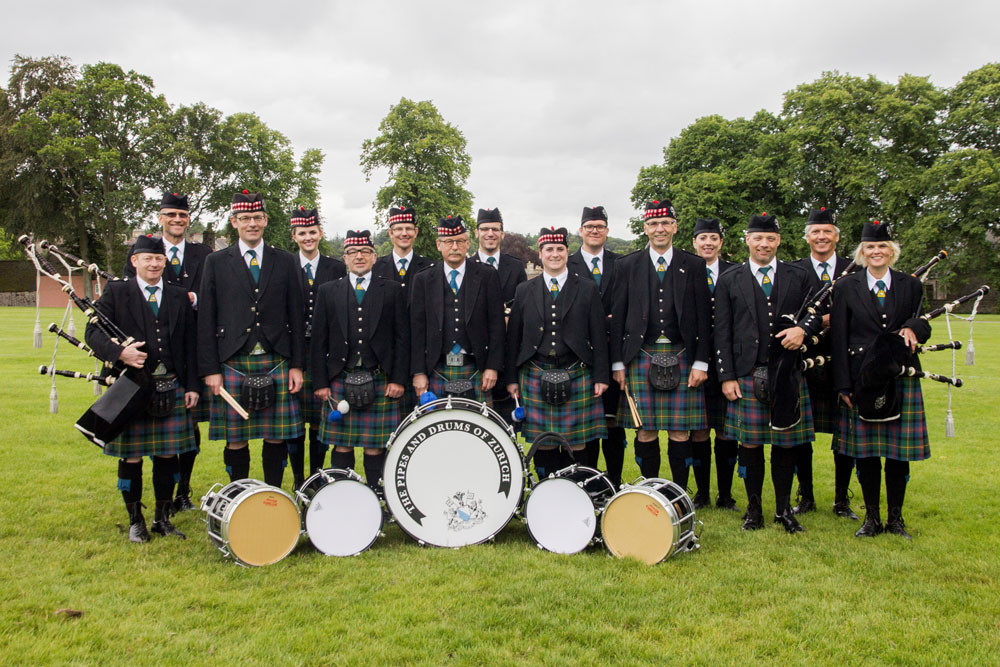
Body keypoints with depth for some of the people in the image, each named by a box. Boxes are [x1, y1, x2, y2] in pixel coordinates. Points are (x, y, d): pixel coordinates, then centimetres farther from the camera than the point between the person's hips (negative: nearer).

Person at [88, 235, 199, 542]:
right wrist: (119, 352, -22)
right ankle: (135, 520, 21)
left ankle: (163, 518, 22)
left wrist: (192, 385, 5)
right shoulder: (115, 292, 4)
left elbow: (190, 344, 11)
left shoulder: (179, 296, 11)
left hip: (172, 389, 2)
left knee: (167, 455, 7)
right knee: (131, 457, 5)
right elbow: (93, 332, -2)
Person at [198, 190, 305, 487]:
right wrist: (210, 369, -3)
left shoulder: (286, 262, 9)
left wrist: (297, 365, 2)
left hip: (276, 364, 1)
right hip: (233, 365, -1)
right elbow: (206, 320, 3)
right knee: (236, 441, 5)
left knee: (277, 438, 5)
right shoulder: (216, 262, 6)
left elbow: (296, 317, 8)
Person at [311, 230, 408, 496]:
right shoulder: (328, 292, 10)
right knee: (341, 445, 5)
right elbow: (319, 341, 8)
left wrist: (398, 379, -4)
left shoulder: (393, 290, 7)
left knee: (376, 445, 2)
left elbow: (402, 338, 4)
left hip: (380, 381, -1)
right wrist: (320, 382, 1)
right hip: (340, 381, 1)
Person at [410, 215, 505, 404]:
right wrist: (418, 372, -2)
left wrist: (493, 367, -5)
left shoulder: (487, 276, 4)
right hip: (437, 371, 1)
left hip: (476, 369, -1)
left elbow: (497, 324, 2)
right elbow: (417, 328, 4)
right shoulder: (423, 280, 7)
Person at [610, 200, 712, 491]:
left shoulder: (694, 266, 7)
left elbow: (704, 318, 4)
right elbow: (618, 318, 5)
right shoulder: (627, 266, 7)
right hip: (641, 358, 0)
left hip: (682, 358, 0)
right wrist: (618, 363, 0)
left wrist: (701, 363, -3)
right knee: (645, 432, 3)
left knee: (680, 433, 3)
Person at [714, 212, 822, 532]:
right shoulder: (729, 280, 5)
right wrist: (727, 376, -5)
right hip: (747, 374, -1)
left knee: (787, 443, 7)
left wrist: (802, 329, -13)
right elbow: (722, 333, 2)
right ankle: (754, 508, 18)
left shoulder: (798, 276, 10)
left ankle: (784, 508, 21)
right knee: (750, 443, 4)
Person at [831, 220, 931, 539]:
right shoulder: (846, 287, 3)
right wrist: (844, 386, -6)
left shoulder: (910, 285, 8)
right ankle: (872, 517, 18)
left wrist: (912, 328, -17)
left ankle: (896, 517, 20)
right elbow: (839, 339, 0)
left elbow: (924, 326, 10)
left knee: (900, 451, 5)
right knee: (866, 451, 4)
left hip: (901, 378, 1)